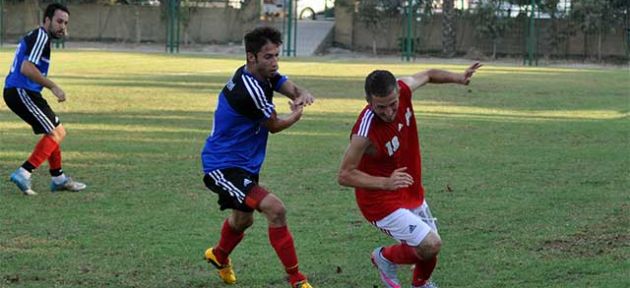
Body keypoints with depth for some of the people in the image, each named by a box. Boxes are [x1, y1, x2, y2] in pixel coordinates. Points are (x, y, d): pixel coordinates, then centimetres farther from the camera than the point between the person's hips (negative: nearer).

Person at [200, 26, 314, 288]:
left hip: (245, 163, 11)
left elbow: (289, 86, -11)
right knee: (275, 209, -25)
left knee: (243, 219, 31)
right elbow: (274, 126, -15)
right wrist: (296, 115, 3)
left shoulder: (265, 75, 0)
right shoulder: (249, 88, -28)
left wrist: (302, 94, -34)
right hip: (222, 166, -11)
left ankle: (219, 256, 61)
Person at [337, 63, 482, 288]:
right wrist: (386, 183, -36)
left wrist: (459, 78, -3)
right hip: (382, 203, -7)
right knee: (430, 245, -20)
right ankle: (386, 257, 9)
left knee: (430, 248, 20)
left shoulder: (402, 90, -16)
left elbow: (428, 75, 8)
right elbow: (345, 175, -26)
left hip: (413, 194, 7)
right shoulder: (365, 132, -34)